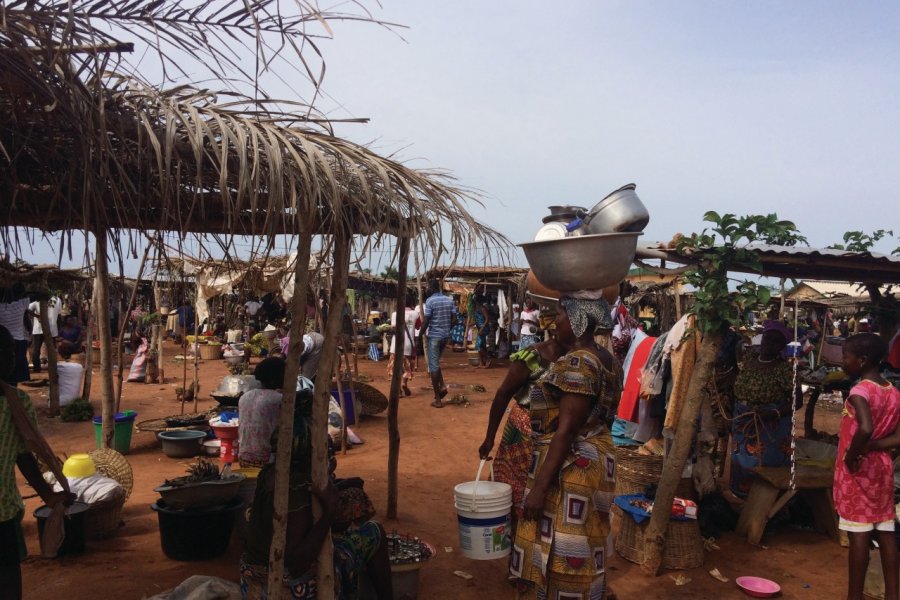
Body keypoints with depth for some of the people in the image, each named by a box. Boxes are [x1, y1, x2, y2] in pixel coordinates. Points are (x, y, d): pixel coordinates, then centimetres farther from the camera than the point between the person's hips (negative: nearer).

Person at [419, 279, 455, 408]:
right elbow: (453, 320, 7)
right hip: (445, 336, 6)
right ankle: (442, 385, 5)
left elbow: (426, 321, -15)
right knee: (436, 362, 24)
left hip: (433, 336, -6)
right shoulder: (449, 300, 6)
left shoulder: (430, 300, -12)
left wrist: (419, 336, -6)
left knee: (433, 366, 0)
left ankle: (437, 400, 1)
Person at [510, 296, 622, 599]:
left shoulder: (576, 363, -21)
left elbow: (565, 431, -24)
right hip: (594, 460, 10)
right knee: (579, 551, 20)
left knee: (563, 552, 3)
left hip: (570, 468, -10)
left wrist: (539, 487, -21)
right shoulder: (604, 359, 9)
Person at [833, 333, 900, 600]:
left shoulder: (860, 391, -18)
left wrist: (852, 455, -21)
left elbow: (865, 428, -35)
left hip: (857, 471, -7)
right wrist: (868, 447, -7)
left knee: (859, 534, 0)